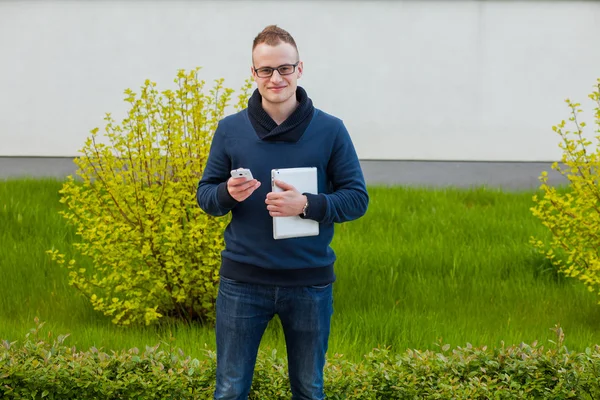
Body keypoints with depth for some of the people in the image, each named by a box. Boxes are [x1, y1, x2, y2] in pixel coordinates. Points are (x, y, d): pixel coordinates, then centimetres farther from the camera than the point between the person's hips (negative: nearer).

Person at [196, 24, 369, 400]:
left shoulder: (330, 130, -3)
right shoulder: (230, 129, 2)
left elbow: (357, 198, -2)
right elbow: (204, 194, 8)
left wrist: (306, 205, -19)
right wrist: (228, 194, -16)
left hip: (310, 283, 0)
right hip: (242, 282, 1)